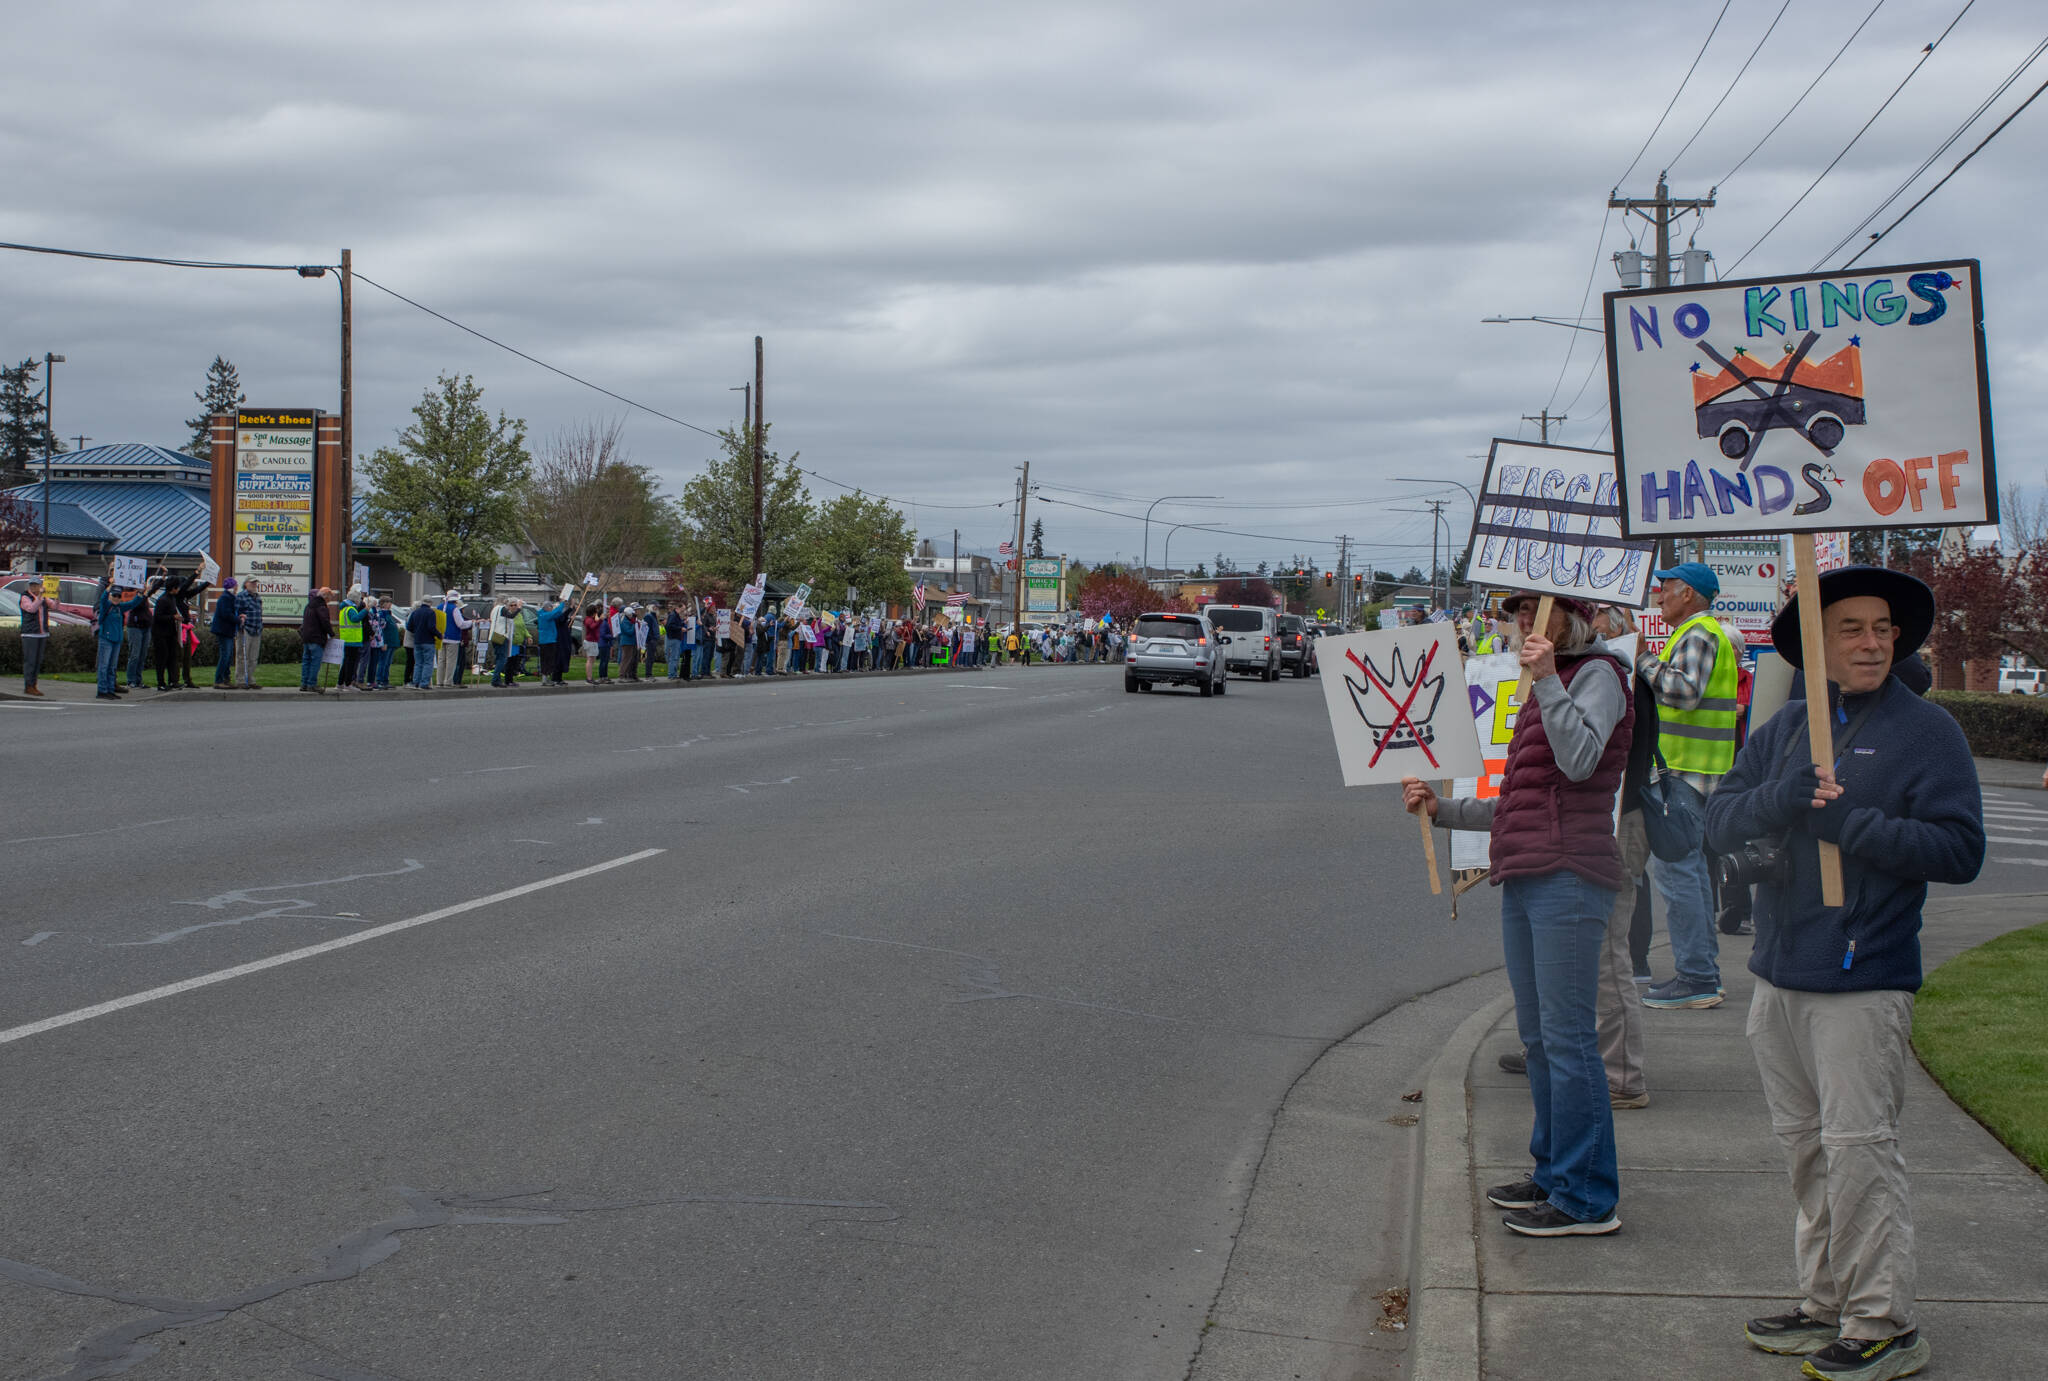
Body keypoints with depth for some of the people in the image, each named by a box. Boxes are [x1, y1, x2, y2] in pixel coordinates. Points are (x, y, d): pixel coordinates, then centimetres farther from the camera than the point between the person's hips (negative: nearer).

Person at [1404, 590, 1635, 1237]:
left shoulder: (1598, 674, -2)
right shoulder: (1542, 690, 24)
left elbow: (1579, 760, -20)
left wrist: (1546, 680, -21)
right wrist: (1443, 809, 19)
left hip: (1568, 876, -9)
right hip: (1522, 879, 9)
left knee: (1567, 1037, -9)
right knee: (1538, 1036, 13)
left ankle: (1586, 1199, -4)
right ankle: (1553, 1174, 23)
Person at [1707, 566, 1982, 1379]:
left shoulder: (1925, 732, -4)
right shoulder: (1785, 727, 11)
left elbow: (1960, 850, -12)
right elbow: (1720, 822, 4)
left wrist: (1847, 823, -18)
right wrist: (1779, 800, -16)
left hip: (1864, 983, -6)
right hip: (1779, 976, 6)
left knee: (1858, 1145, -7)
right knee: (1805, 1148, 13)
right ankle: (1826, 1305, 25)